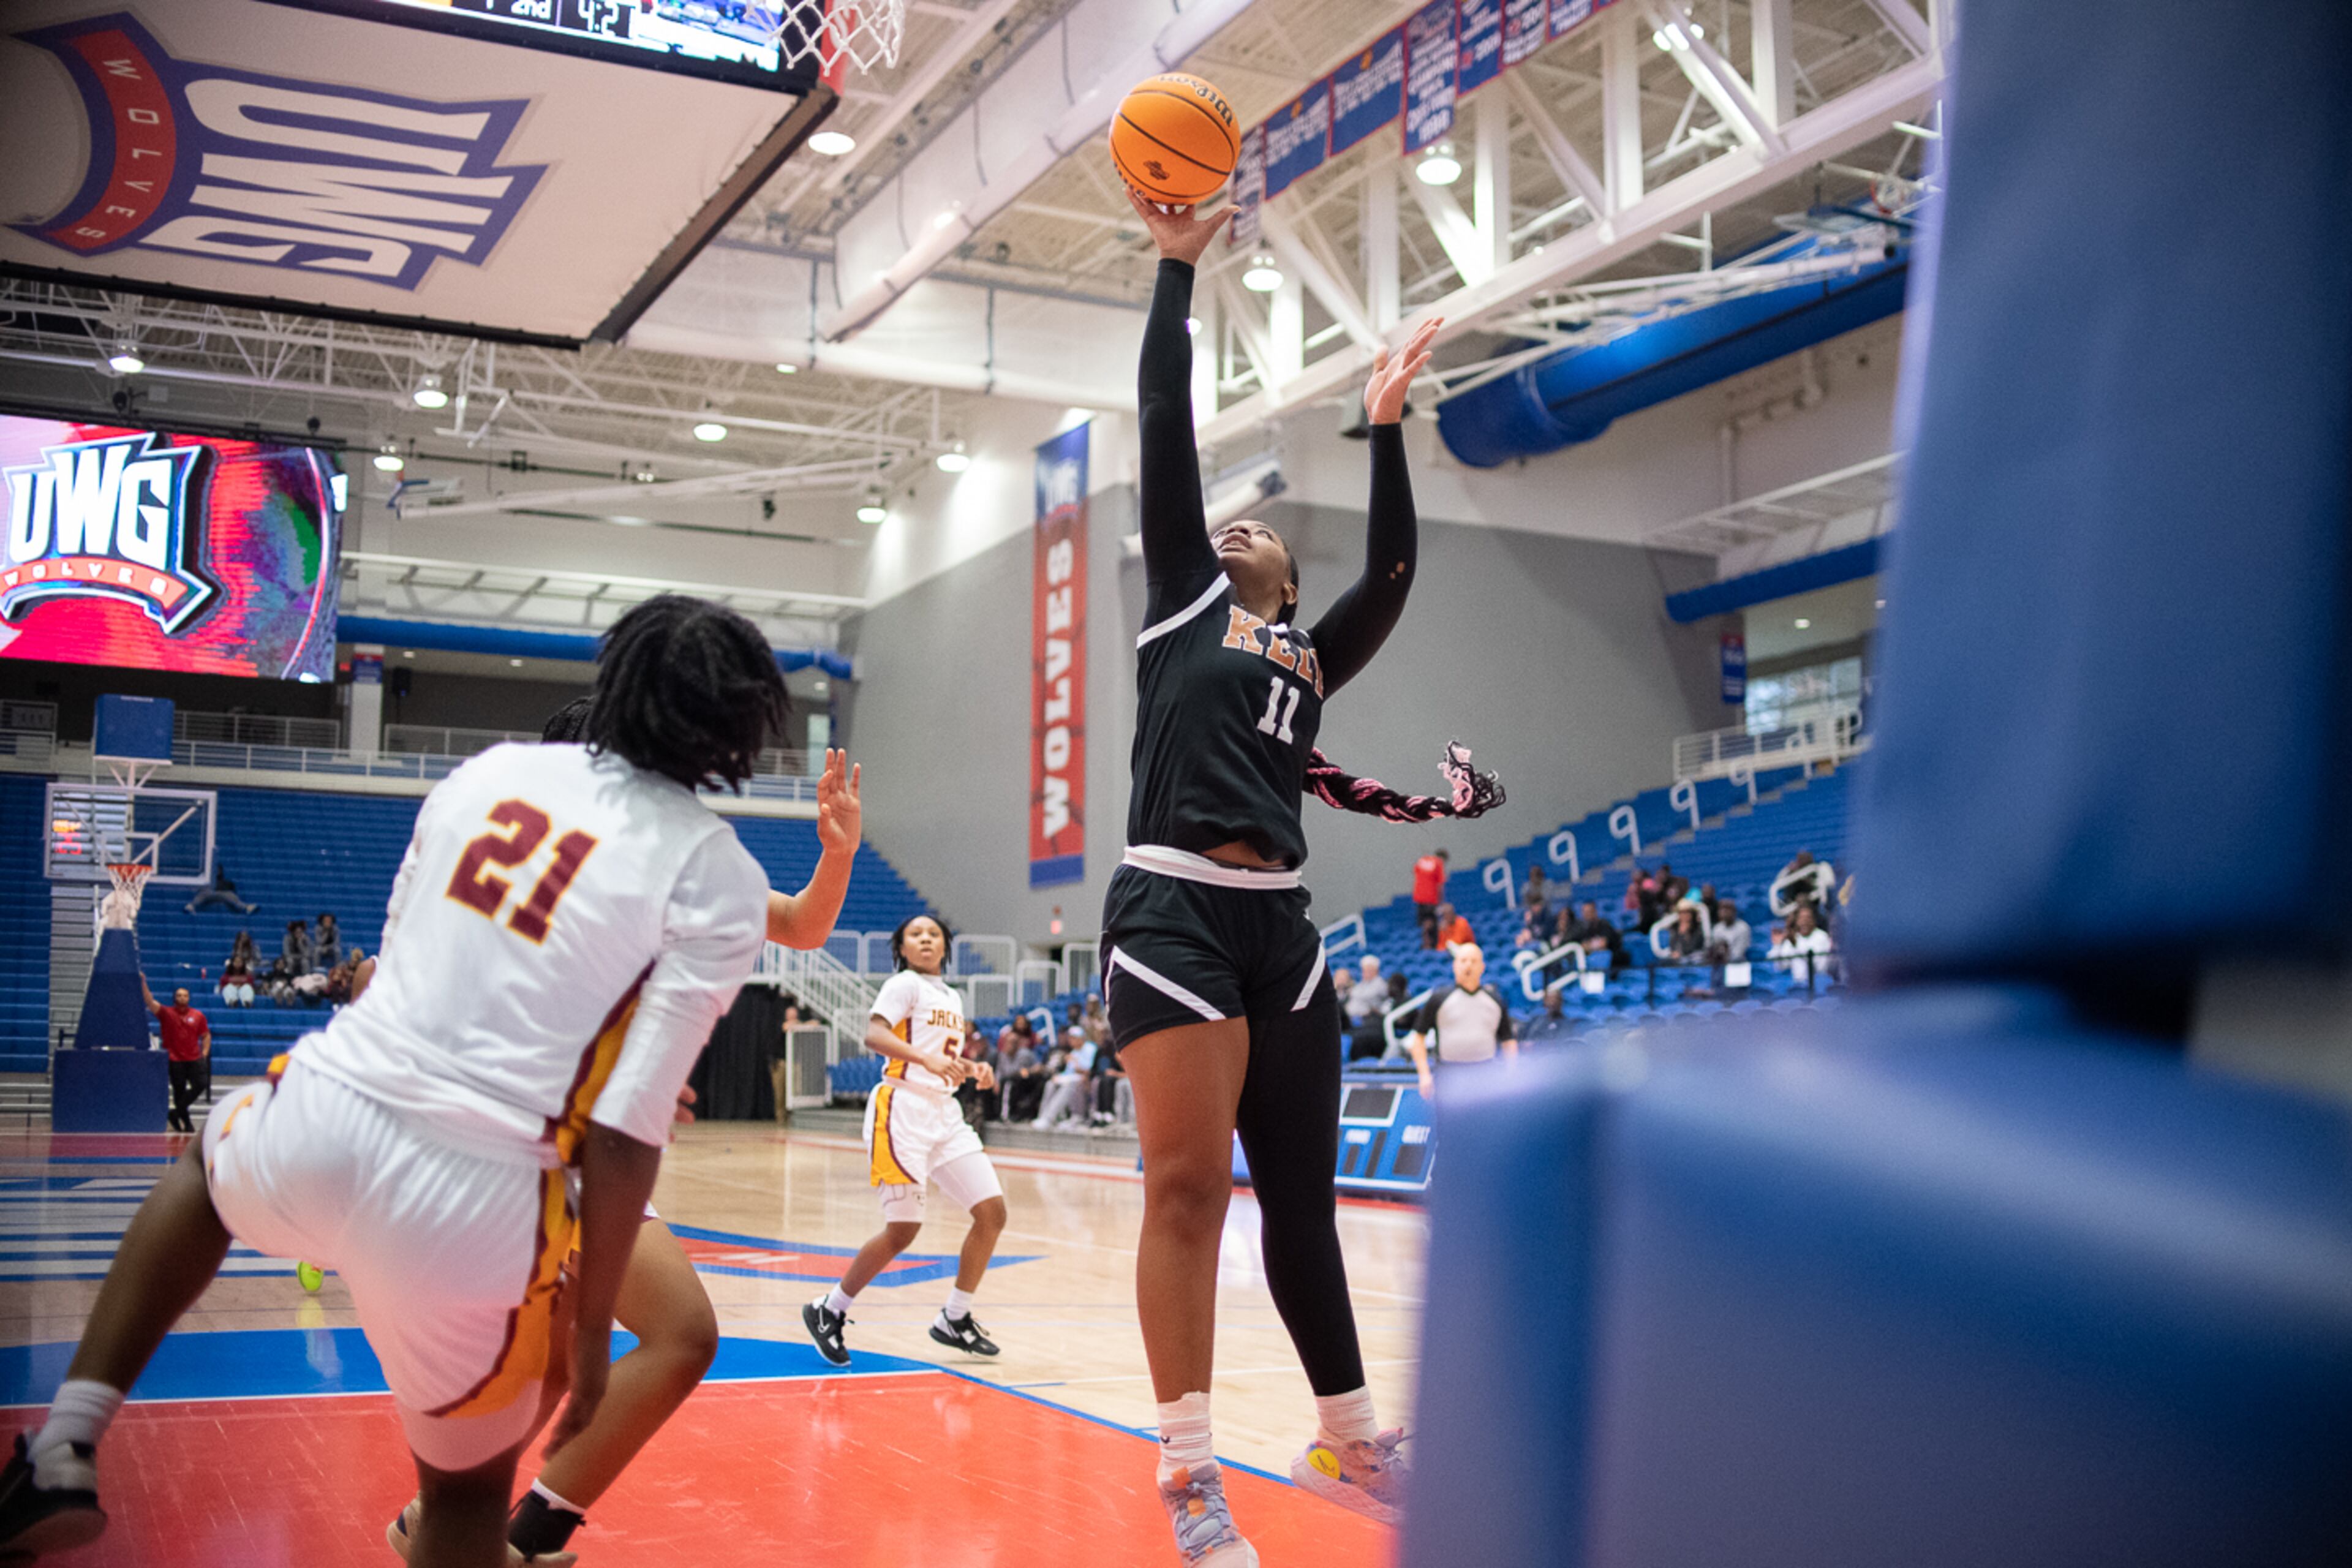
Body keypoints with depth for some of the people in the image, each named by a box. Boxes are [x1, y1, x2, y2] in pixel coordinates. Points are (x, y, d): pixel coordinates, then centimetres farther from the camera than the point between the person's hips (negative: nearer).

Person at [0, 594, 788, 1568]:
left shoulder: (492, 771, 9)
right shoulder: (717, 878, -6)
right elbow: (625, 1135, -11)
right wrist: (589, 1325, -1)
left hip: (320, 1121, 4)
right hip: (468, 1206, -4)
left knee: (209, 1164, 41)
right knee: (470, 1489, 24)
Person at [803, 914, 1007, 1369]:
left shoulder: (952, 999, 19)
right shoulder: (905, 985, -4)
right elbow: (874, 1034, -21)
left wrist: (973, 1071, 7)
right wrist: (928, 1059, -34)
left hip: (944, 1113, 8)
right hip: (903, 1111, -8)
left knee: (992, 1211, 0)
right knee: (903, 1231, -10)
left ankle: (955, 1318, 12)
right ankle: (828, 1311, 8)